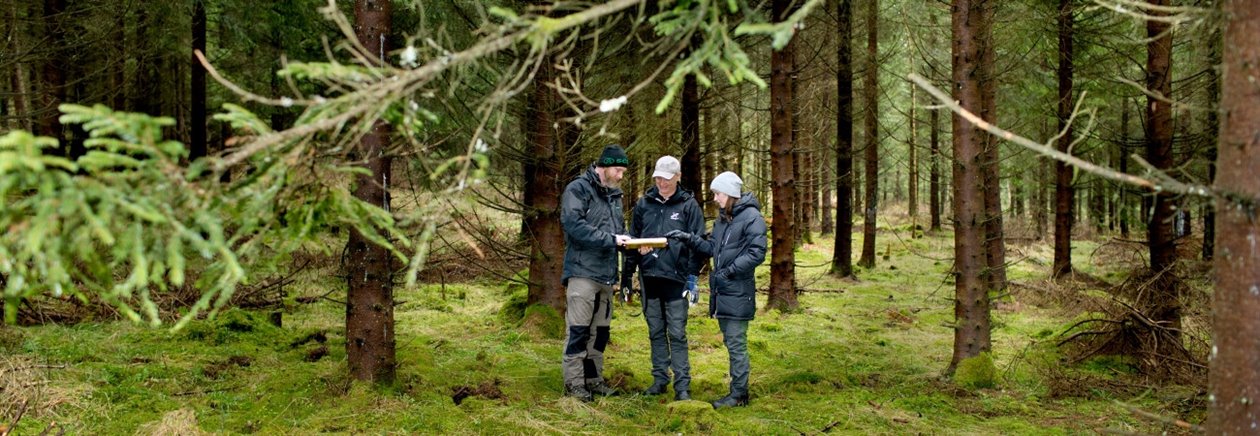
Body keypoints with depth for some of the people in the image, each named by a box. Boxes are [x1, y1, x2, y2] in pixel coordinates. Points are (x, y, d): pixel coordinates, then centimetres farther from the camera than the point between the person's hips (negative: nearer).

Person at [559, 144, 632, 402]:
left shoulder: (614, 195, 17)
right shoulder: (578, 189, -8)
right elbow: (574, 226, -20)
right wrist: (610, 239, -20)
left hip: (606, 274, 8)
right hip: (582, 272, -8)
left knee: (600, 330, 12)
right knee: (578, 330, -6)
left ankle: (594, 379, 21)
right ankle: (574, 383, 0)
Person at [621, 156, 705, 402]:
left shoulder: (688, 205, 0)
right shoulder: (644, 204, 9)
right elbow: (633, 240, 13)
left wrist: (693, 277, -9)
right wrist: (627, 274, 10)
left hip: (675, 278, -4)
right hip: (649, 277, 4)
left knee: (677, 334, -3)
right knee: (655, 332, 10)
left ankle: (682, 385, 0)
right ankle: (660, 380, 18)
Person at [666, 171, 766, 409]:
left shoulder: (751, 217, -13)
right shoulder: (722, 218, 15)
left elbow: (756, 253, -18)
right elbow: (711, 248, 15)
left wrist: (728, 272, -18)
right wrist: (689, 238, 1)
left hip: (738, 293, -9)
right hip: (721, 291, 9)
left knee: (736, 344, -4)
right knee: (730, 342, 13)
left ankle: (739, 394, 3)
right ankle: (738, 390, 21)